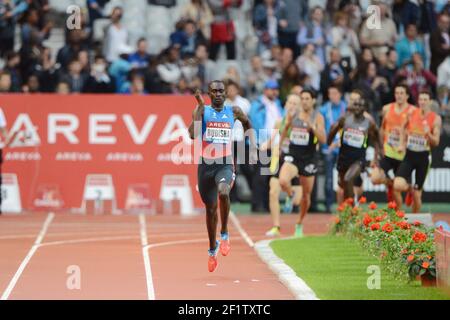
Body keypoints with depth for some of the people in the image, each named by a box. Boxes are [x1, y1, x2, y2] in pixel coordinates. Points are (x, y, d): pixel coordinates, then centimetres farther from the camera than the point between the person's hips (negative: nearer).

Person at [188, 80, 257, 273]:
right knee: (210, 208, 11)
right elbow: (192, 135, -17)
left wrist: (253, 149, 15)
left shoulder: (234, 112, 4)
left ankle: (224, 235, -12)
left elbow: (248, 125, 25)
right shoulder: (201, 110, -2)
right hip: (206, 164, 1)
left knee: (223, 192, -32)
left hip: (225, 164, -1)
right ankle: (212, 249, 33)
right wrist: (200, 106, -19)